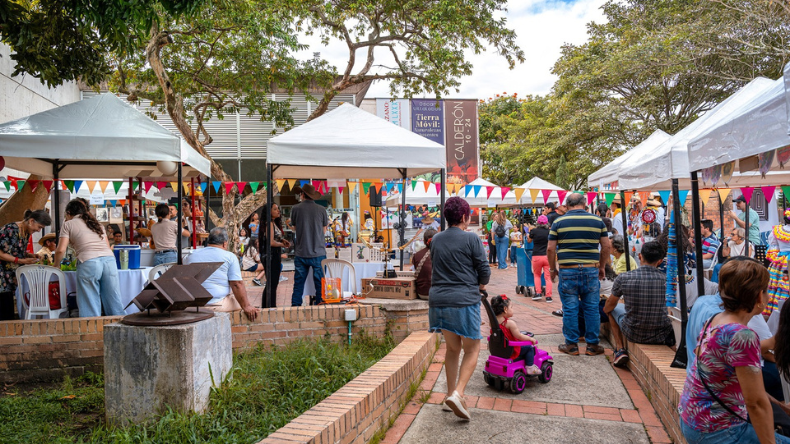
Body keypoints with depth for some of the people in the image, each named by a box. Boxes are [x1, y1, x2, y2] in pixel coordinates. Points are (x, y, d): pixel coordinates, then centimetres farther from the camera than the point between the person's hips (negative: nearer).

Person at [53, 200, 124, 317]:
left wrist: (56, 265, 22)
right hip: (109, 259, 4)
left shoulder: (68, 224, 14)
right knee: (114, 302, 7)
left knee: (90, 308, 0)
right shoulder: (96, 223, 28)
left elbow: (61, 250, 7)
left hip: (89, 263, -4)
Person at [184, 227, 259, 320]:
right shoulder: (230, 257, -2)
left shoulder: (190, 257, 13)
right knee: (243, 298, 17)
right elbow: (237, 284, -8)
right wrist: (246, 307, -6)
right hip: (218, 305, -5)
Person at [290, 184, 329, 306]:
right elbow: (324, 229, 7)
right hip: (318, 253, -1)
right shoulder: (321, 209, -3)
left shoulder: (296, 208, -2)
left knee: (298, 283, 10)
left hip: (301, 253, 1)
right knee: (320, 283, 8)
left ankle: (295, 306, 13)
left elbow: (294, 226, 12)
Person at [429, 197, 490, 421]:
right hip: (464, 300, -5)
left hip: (438, 299, 5)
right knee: (472, 350, 8)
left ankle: (451, 394, 23)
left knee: (452, 348, 19)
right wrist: (480, 284, 17)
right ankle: (457, 394, -7)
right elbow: (485, 272, -4)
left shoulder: (436, 240, 9)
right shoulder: (471, 239, -7)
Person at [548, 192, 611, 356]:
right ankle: (592, 345, 16)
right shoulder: (597, 221, 4)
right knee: (592, 308, 9)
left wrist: (553, 269, 10)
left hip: (567, 270, -1)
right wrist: (602, 266, 18)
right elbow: (606, 246, 6)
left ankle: (571, 345, 13)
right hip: (591, 270, 1)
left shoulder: (559, 222, 0)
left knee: (570, 309, 5)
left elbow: (551, 248, -2)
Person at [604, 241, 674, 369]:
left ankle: (620, 350, 20)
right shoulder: (667, 280, -10)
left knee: (614, 309, 26)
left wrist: (605, 309, 30)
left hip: (633, 334, -1)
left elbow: (610, 305, 6)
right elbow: (667, 308, 10)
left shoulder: (623, 278, -12)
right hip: (661, 336, 2)